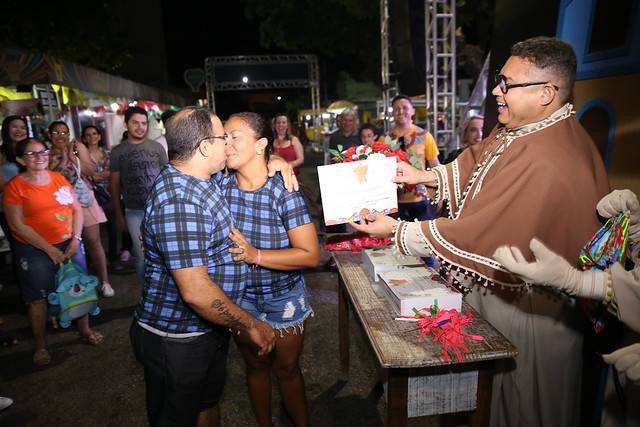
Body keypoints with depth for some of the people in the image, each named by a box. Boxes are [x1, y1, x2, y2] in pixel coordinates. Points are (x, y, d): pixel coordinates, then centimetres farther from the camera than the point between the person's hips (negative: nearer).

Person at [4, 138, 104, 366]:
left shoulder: (59, 178, 5)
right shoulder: (15, 186, -7)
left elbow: (77, 210, 7)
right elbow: (17, 225, -11)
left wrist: (75, 238, -6)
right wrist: (49, 249, -14)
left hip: (69, 244, 4)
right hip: (34, 251, -4)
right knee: (38, 298, 6)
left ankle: (85, 330, 31)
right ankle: (40, 345, 25)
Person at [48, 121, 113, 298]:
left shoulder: (78, 147, 4)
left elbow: (91, 171, -3)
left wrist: (73, 157, -10)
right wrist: (62, 159, -12)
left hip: (84, 200, 0)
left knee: (93, 241, 0)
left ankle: (104, 281, 9)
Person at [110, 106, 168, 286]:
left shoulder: (157, 147, 6)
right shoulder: (117, 151, 6)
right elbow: (115, 184, 8)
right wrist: (119, 215, 7)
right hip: (133, 212, 0)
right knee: (141, 256, 3)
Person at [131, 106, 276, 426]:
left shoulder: (200, 180, 1)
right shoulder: (178, 202, -30)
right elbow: (196, 292, -32)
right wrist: (252, 326, -21)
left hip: (208, 328, 9)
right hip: (177, 340, -9)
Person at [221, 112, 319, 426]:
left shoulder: (283, 192, -21)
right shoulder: (220, 186, -10)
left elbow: (310, 255, -23)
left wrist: (256, 255, -32)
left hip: (283, 297, -3)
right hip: (241, 295, 3)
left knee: (286, 368, 15)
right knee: (256, 366, 21)